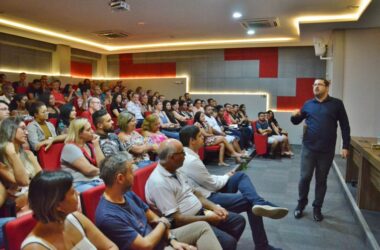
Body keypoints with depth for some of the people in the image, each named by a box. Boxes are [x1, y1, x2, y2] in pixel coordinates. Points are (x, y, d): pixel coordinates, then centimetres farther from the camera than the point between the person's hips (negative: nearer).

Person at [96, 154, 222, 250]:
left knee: (202, 226, 2)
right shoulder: (108, 216, -28)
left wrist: (172, 239, -5)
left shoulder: (127, 194, 1)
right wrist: (163, 224, -9)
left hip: (159, 238, 9)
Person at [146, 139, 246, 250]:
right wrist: (207, 218, -17)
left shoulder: (174, 171, 5)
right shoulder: (158, 182, -24)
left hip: (200, 212, 9)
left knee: (238, 220, 9)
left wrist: (214, 207, 0)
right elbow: (175, 219, -24)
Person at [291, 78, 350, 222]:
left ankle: (317, 208, 24)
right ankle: (301, 204, 23)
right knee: (305, 177, 3)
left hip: (327, 150, -1)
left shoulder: (337, 104, 1)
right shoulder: (308, 104, 7)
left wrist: (345, 146, -3)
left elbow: (345, 126, 2)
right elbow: (296, 122, 15)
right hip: (308, 148, 1)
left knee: (321, 180, 10)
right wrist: (294, 116, -9)